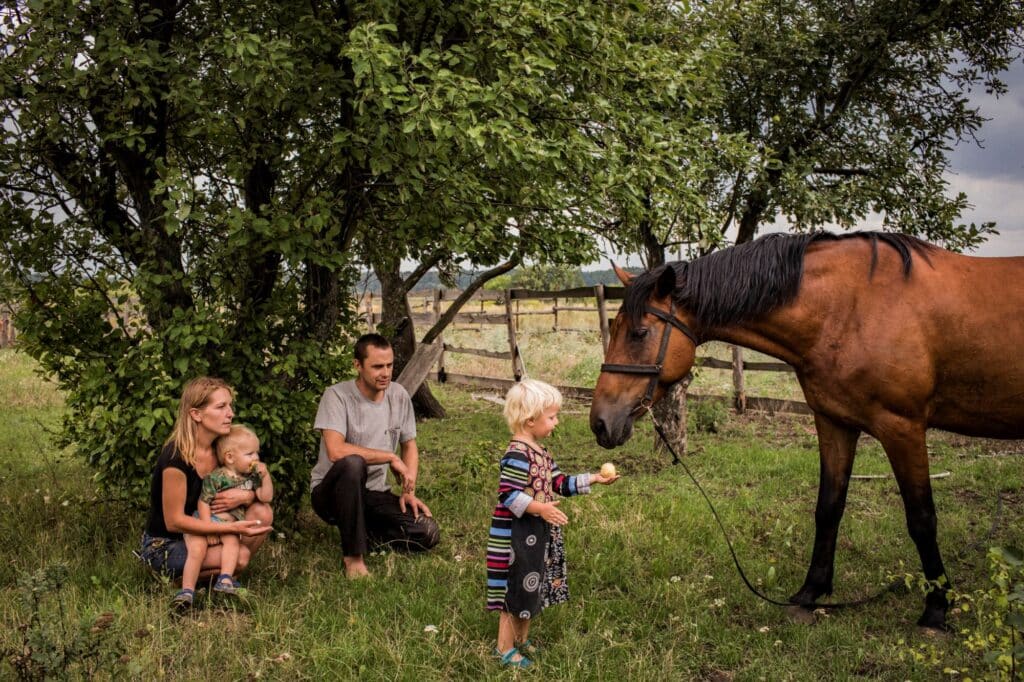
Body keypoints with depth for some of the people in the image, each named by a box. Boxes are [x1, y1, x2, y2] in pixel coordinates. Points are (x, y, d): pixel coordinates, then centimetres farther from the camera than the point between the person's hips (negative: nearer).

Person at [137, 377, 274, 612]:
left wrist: (247, 496, -21)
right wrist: (232, 528, -29)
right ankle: (185, 580, -4)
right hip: (163, 546, -7)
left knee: (263, 512, -13)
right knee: (241, 555, -27)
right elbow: (174, 521, -23)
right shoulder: (176, 458, -25)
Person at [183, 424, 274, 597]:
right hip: (203, 520, -5)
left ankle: (225, 580, -30)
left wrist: (266, 475, -10)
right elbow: (203, 502, -11)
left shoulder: (251, 477, 7)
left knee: (232, 541, -27)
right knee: (197, 549, -26)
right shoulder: (216, 477, -12)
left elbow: (266, 497, 3)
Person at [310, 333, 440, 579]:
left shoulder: (399, 396, 2)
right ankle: (353, 556, -27)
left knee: (428, 533, -18)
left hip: (375, 494, 5)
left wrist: (409, 491, 0)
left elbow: (409, 446, 14)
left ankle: (363, 532, 7)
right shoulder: (337, 396, -16)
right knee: (353, 464, -40)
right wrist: (391, 458, -23)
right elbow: (336, 451, -30)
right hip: (331, 492, -5)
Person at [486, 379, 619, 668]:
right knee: (517, 590, 1)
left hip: (538, 534, 10)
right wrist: (540, 508, -34)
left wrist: (593, 479, 7)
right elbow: (507, 495, -27)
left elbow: (561, 484, 13)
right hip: (518, 536, -10)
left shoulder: (540, 452, 10)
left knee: (533, 589, 19)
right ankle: (505, 648, 15)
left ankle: (521, 639, 35)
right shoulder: (517, 455, -22)